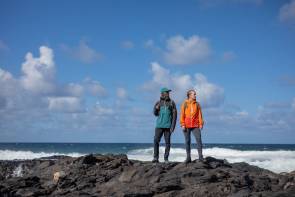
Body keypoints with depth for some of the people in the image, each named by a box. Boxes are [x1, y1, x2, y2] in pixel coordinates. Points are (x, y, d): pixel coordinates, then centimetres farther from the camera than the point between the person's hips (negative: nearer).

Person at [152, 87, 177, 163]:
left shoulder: (171, 102, 3)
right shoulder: (158, 103, 8)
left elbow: (174, 114, 0)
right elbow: (155, 113, 13)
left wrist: (173, 126, -8)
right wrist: (156, 108, -10)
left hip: (168, 125, -1)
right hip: (159, 125, 1)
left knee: (167, 142, 0)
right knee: (156, 140, -7)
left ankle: (166, 158, 8)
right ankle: (156, 158, -2)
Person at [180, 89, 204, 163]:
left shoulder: (197, 104, 10)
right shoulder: (185, 104, 5)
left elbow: (199, 114, 8)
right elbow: (182, 114, 1)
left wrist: (201, 124, 0)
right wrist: (182, 124, -6)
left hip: (195, 126, 1)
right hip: (187, 126, -1)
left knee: (199, 139, -12)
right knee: (187, 141, 3)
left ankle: (200, 156, -10)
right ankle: (188, 157, 9)